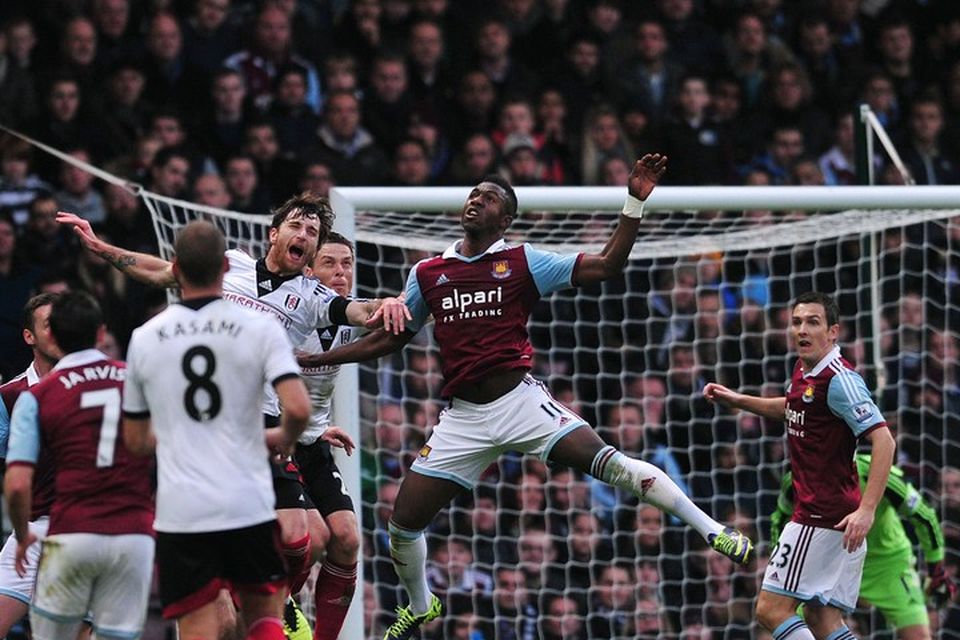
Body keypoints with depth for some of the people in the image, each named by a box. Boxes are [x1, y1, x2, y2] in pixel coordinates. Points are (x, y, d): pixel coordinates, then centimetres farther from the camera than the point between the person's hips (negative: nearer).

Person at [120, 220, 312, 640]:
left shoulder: (144, 339, 4)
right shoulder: (260, 329, -3)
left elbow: (136, 440, 13)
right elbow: (298, 408, -15)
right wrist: (283, 440, 7)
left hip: (180, 511, 1)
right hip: (249, 506, -1)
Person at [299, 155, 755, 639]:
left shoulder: (523, 263, 2)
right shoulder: (427, 274, 9)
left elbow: (607, 265, -1)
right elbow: (391, 337, 20)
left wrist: (636, 203, -11)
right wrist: (314, 360, 16)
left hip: (520, 400, -3)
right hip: (463, 417, 3)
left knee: (604, 460, -24)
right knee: (404, 522, 1)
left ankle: (710, 530, -21)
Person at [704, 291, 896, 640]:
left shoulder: (839, 380, -17)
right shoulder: (803, 371, 11)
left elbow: (883, 440, -24)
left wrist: (867, 510, -31)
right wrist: (736, 400, 25)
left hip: (822, 517, -9)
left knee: (771, 608, -9)